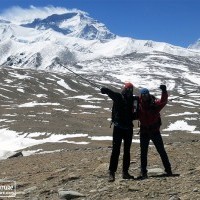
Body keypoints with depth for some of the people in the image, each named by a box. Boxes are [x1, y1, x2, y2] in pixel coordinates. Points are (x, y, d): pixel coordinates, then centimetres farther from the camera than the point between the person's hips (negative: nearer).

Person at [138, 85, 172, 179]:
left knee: (161, 151, 4)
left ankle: (168, 169, 13)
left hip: (155, 130, -2)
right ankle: (143, 172, 16)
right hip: (144, 131, 2)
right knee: (143, 152, 7)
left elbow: (163, 101, -28)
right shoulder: (139, 105, -5)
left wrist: (164, 91, -42)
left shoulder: (155, 103, -10)